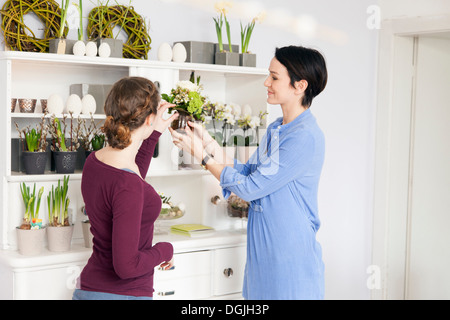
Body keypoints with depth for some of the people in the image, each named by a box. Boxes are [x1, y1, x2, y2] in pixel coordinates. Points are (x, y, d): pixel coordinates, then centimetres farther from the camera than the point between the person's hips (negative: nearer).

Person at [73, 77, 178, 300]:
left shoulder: (93, 162, -1)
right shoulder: (126, 185, -27)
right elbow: (127, 266, -27)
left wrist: (153, 134, 21)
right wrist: (164, 250, -10)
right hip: (122, 293, -8)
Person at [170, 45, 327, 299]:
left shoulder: (306, 137, -20)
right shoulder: (276, 129, 10)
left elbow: (250, 187, -19)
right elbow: (247, 172, 10)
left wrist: (202, 154, -11)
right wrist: (209, 142, 4)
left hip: (291, 257, -9)